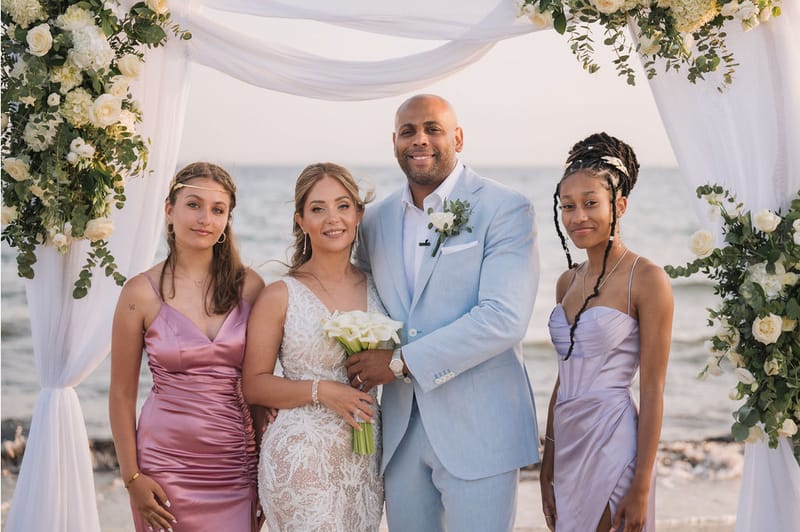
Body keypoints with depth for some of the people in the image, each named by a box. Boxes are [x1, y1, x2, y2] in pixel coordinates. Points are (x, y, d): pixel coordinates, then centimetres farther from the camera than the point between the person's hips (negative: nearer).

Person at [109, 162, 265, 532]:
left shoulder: (249, 286, 0)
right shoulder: (142, 292, -6)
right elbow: (122, 394, -1)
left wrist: (268, 466, 5)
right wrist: (132, 477, -4)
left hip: (237, 467, 2)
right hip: (167, 465, -2)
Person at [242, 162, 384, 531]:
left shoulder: (377, 289, 7)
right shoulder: (280, 297, -6)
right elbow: (253, 384, -7)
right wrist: (320, 390, -18)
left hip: (365, 460, 4)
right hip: (301, 462, -4)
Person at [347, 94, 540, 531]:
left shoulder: (506, 211, -7)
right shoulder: (375, 222, 10)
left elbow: (504, 318, -18)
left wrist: (401, 362, -16)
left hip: (477, 430, -5)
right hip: (400, 433, 5)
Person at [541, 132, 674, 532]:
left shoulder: (647, 279, -10)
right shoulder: (568, 281, 10)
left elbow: (652, 393, -12)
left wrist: (642, 487, -14)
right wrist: (548, 459, 14)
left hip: (612, 442, -7)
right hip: (568, 441, 7)